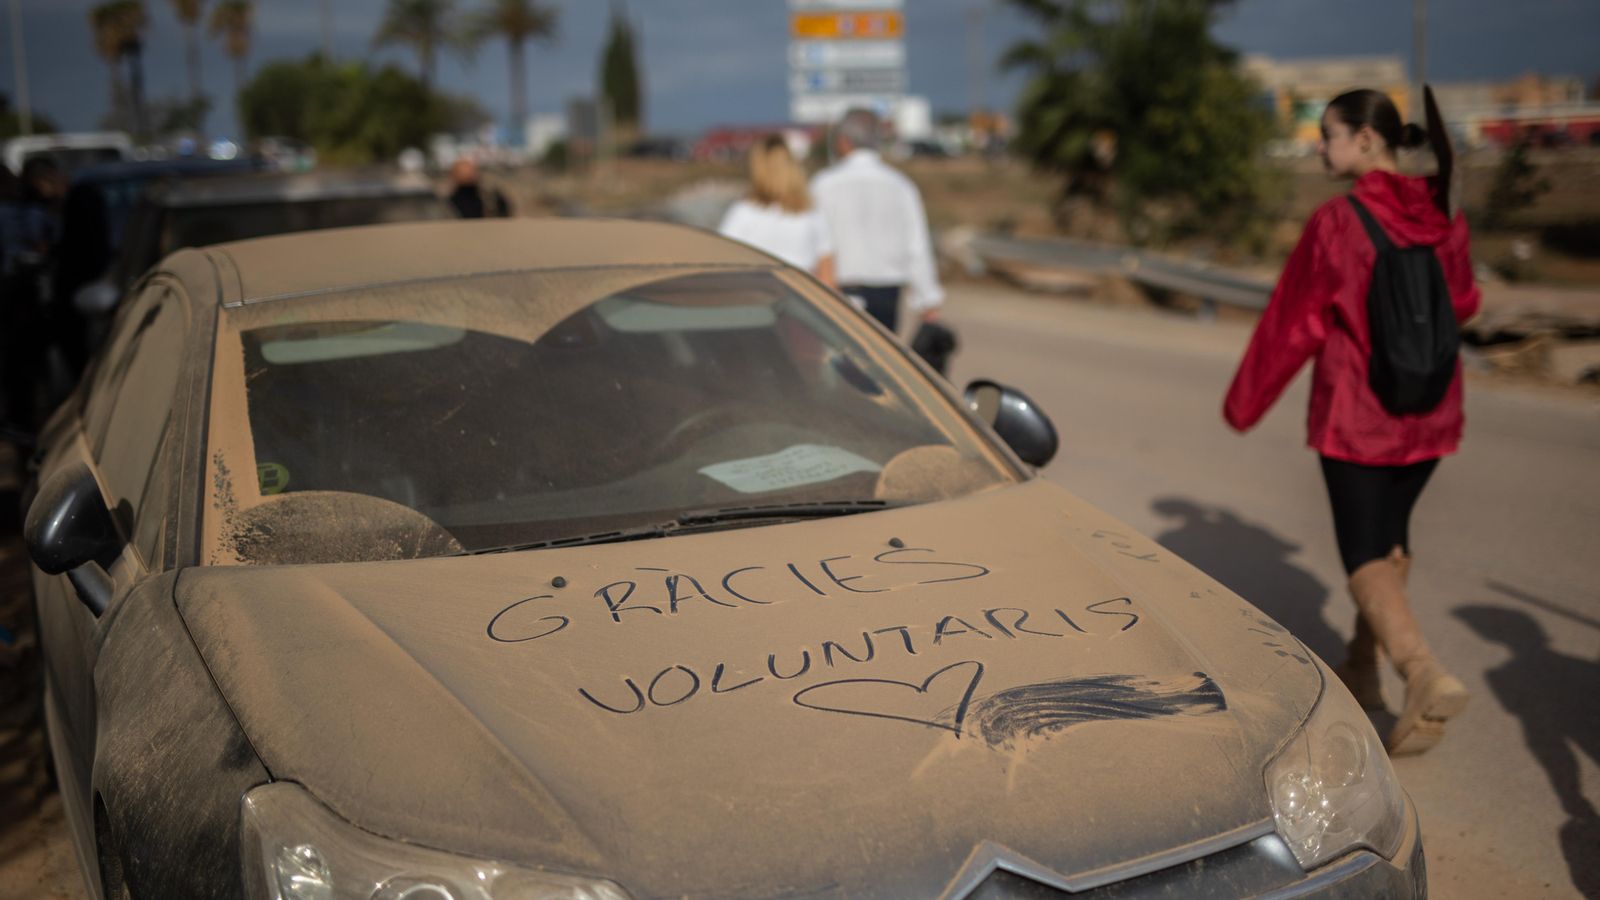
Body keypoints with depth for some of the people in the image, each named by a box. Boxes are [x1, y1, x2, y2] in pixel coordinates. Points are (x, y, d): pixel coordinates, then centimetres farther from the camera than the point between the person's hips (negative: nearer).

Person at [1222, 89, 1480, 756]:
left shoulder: (1339, 221, -15)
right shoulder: (1442, 216, 1)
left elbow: (1295, 322, -9)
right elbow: (1461, 304, 12)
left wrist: (1244, 402, 1)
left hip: (1356, 410, -6)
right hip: (1430, 409, 6)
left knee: (1364, 554, -1)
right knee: (1391, 531, 20)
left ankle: (1424, 673, -21)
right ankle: (1363, 666, 31)